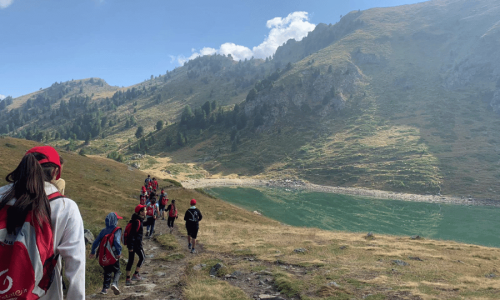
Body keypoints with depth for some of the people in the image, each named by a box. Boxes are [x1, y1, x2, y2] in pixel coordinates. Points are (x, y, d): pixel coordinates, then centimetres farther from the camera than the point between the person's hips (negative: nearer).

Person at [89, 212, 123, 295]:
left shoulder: (103, 231, 7)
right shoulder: (117, 230, -9)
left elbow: (96, 242, 9)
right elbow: (116, 241, -24)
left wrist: (93, 252, 22)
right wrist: (119, 252, -17)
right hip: (113, 255, -5)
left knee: (107, 272, 21)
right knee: (117, 271, 9)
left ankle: (105, 288, 17)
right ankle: (114, 283, -16)